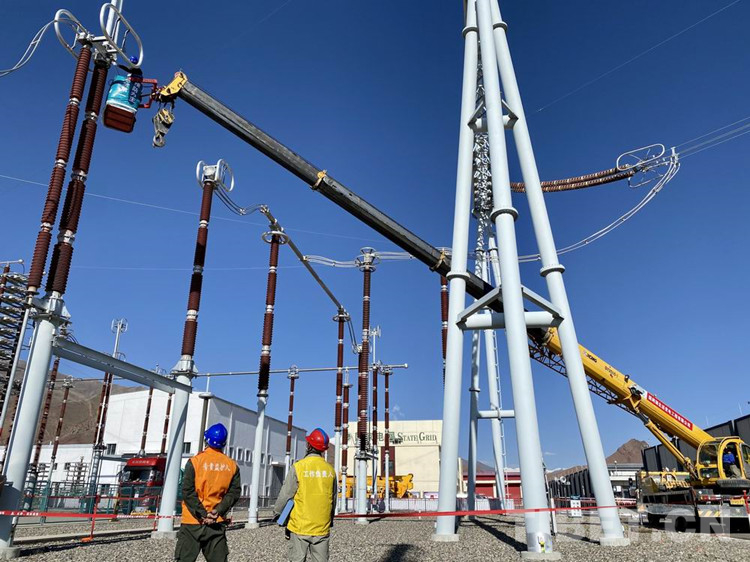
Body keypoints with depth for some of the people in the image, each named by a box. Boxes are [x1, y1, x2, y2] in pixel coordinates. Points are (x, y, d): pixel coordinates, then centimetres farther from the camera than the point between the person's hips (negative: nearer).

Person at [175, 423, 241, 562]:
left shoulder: (195, 461, -8)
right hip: (218, 523, 3)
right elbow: (234, 492, -2)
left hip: (193, 522, -3)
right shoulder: (232, 465, 2)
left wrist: (202, 514, -10)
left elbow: (188, 492, -12)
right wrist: (218, 511, -6)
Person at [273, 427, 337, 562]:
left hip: (300, 527, -3)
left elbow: (285, 495, -6)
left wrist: (276, 513, 12)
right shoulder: (330, 470, 1)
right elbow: (333, 499, 10)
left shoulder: (298, 467, -10)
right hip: (322, 528, 3)